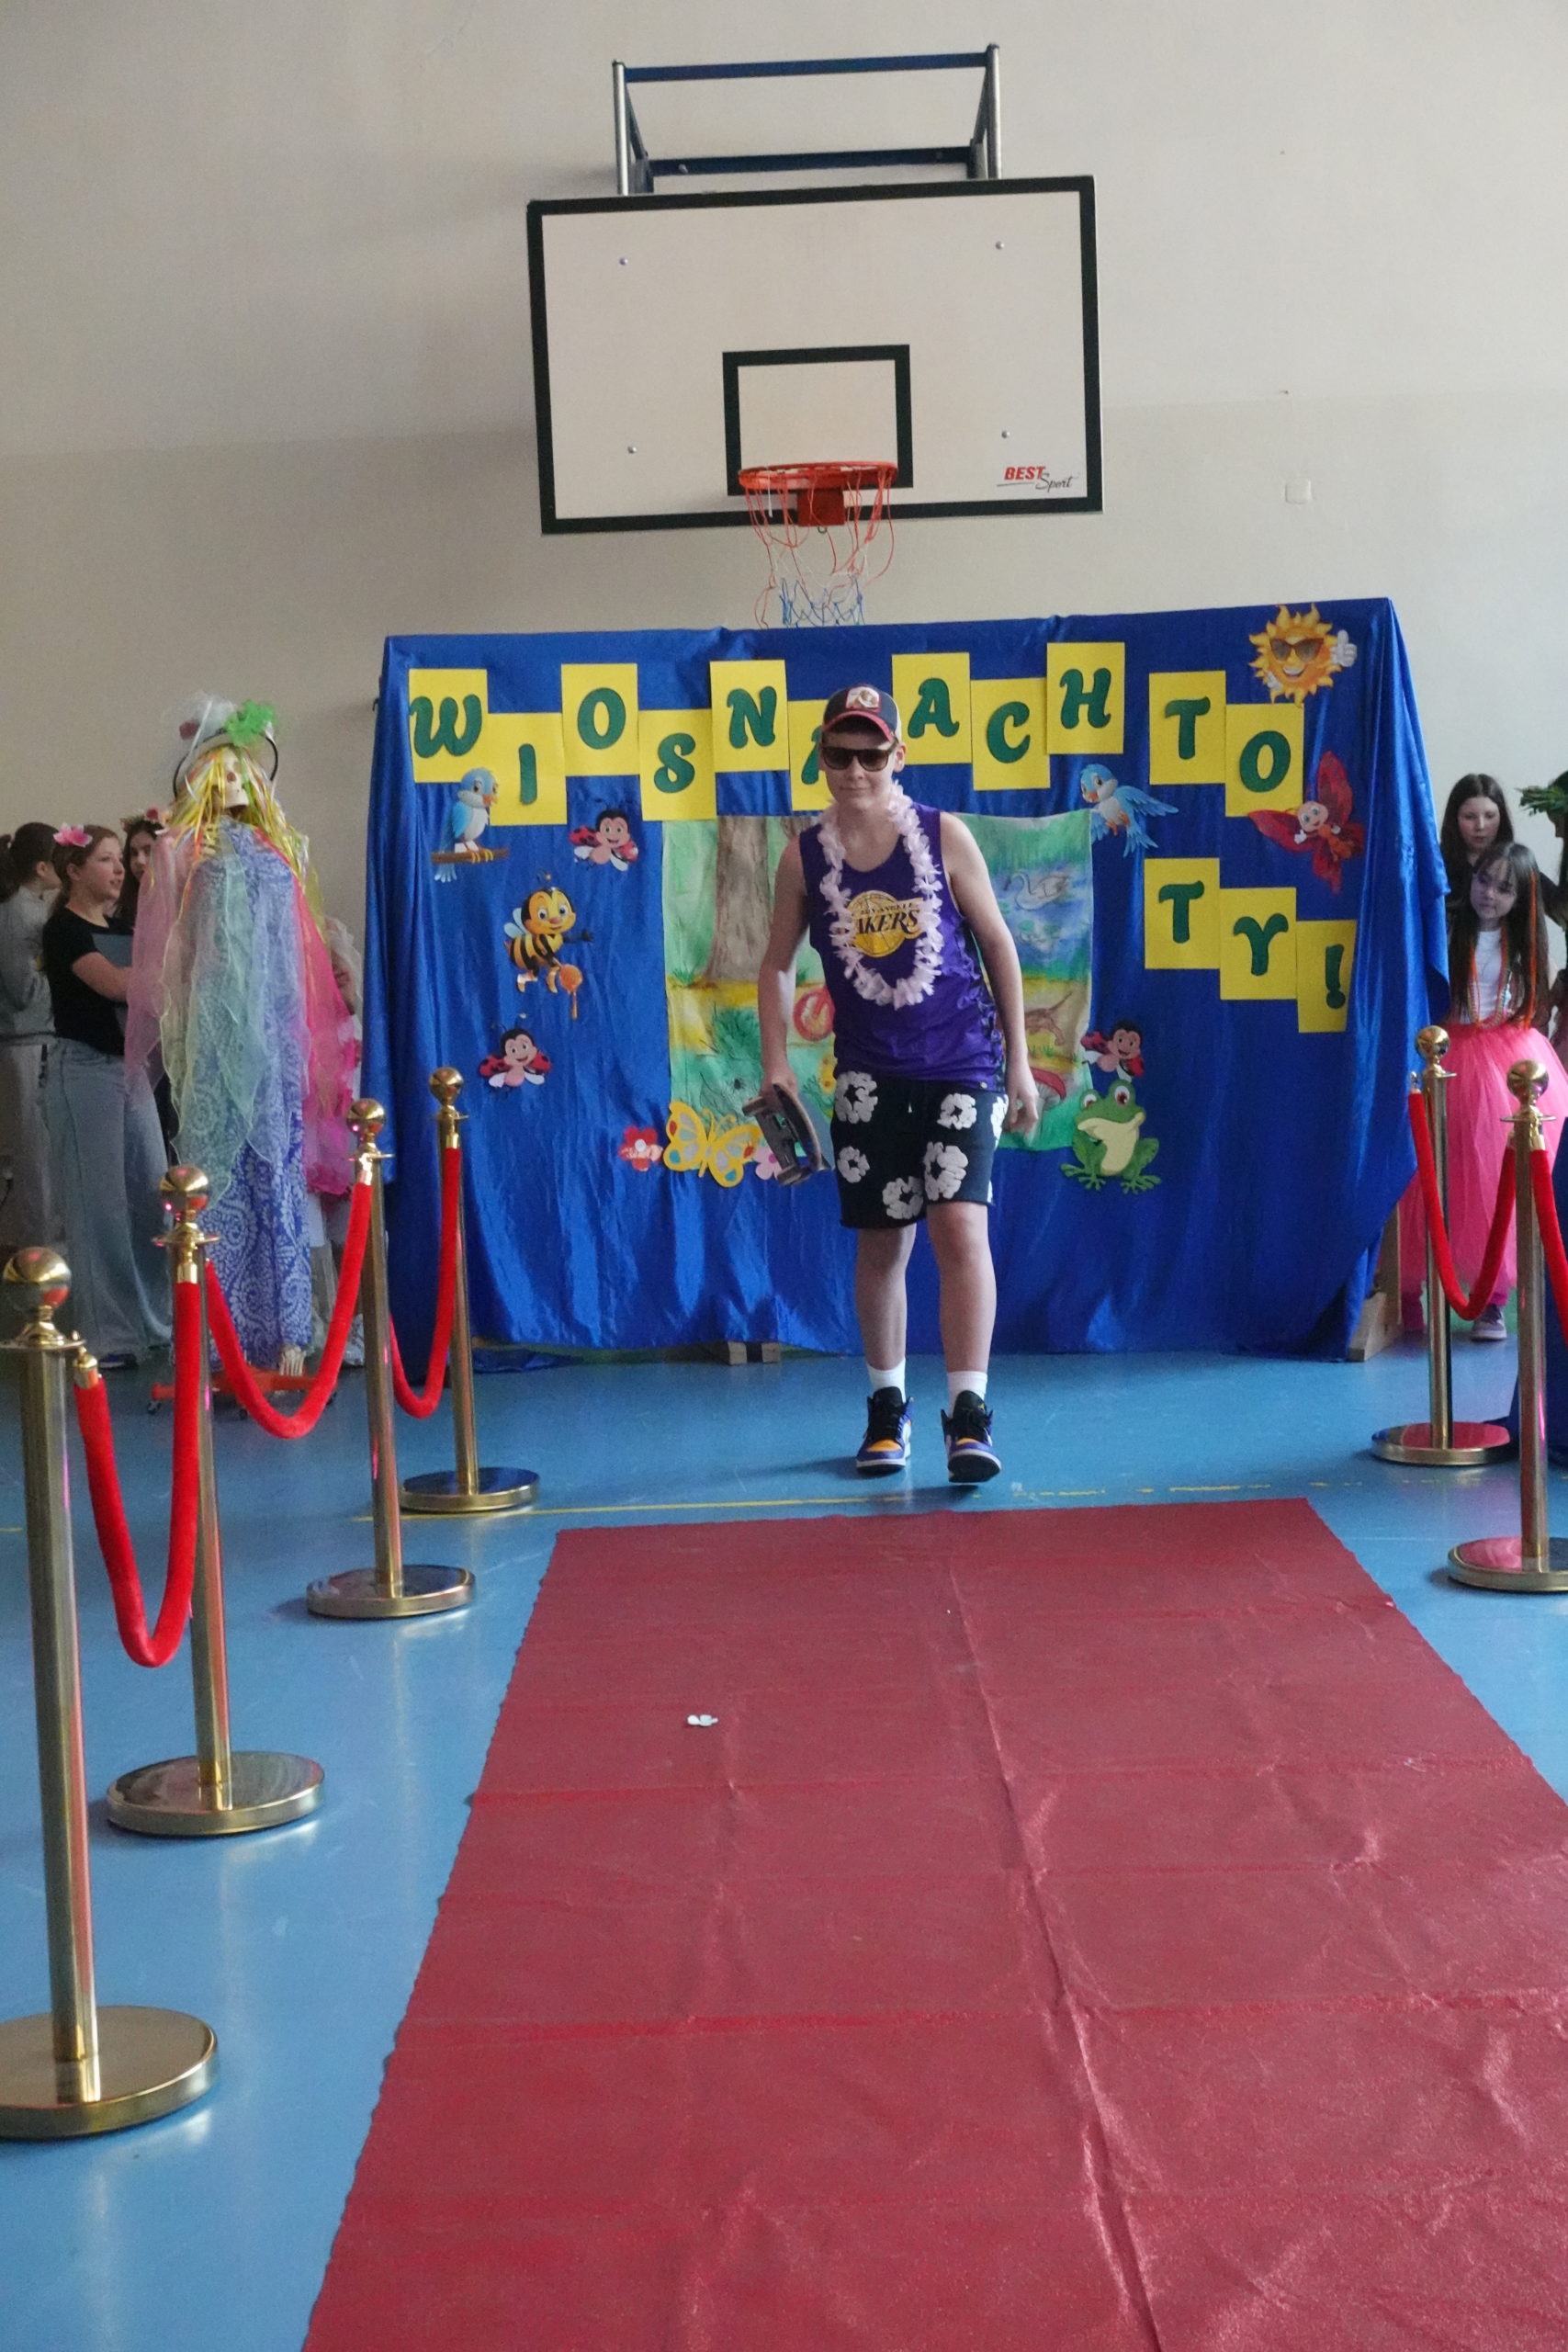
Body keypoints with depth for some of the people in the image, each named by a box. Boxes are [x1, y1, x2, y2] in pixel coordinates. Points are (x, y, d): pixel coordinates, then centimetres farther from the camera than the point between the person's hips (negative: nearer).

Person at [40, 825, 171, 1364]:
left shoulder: (118, 927, 15)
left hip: (130, 1066, 7)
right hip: (84, 1070, -7)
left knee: (149, 1193, 7)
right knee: (98, 1200, -4)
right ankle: (107, 1333, 2)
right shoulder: (64, 929, -8)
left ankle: (151, 1317, 17)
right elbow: (114, 984, -22)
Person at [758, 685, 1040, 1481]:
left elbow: (998, 944, 2)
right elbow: (778, 964, 10)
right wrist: (775, 1064, -2)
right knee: (880, 1242, 8)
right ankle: (887, 1406, 25)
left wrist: (1019, 1062, 2)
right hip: (869, 1077, 2)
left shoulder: (944, 836, -4)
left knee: (959, 1223, -15)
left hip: (961, 1064, -2)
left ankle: (968, 1415, -14)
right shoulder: (804, 856, 0)